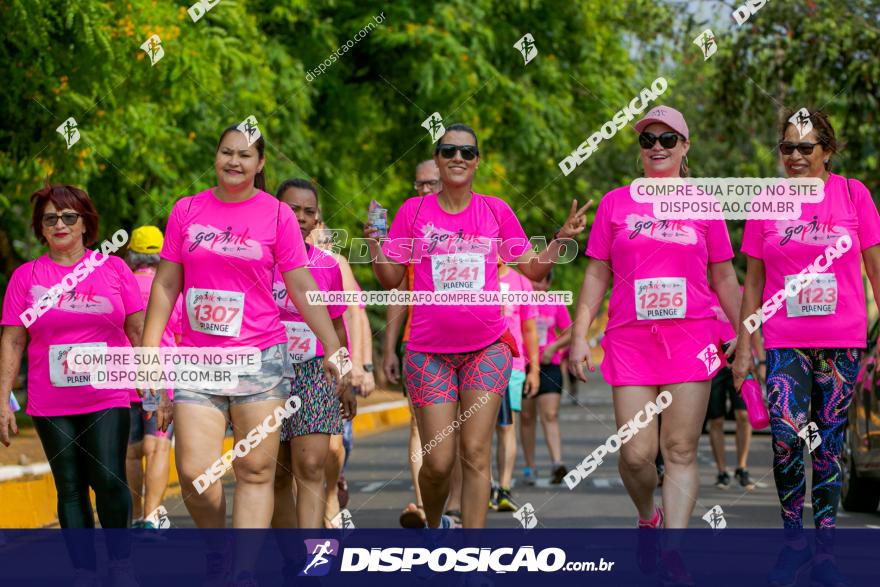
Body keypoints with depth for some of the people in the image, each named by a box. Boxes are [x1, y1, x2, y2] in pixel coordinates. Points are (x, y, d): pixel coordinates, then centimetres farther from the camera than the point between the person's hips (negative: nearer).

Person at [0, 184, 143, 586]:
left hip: (108, 398, -1)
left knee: (109, 481, -13)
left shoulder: (113, 268, 5)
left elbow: (138, 331, 8)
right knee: (70, 490, 5)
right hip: (51, 405, 1)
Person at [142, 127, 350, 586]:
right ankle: (215, 548, 18)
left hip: (261, 356, -1)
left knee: (256, 472, -2)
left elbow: (302, 288, 3)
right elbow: (166, 285, 10)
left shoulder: (276, 214, 2)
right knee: (193, 472, -8)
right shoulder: (187, 210, 7)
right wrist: (148, 353, 5)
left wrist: (333, 350, -2)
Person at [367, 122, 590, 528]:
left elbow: (533, 269, 13)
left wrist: (561, 239, -3)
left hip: (487, 347, 1)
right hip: (429, 351, -1)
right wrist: (375, 245, -13)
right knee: (438, 461, -3)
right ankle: (434, 524, 28)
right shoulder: (414, 211, 3)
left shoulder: (495, 211, 6)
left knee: (476, 454, -7)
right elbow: (391, 279, 4)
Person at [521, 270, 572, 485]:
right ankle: (530, 467, 14)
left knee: (550, 415, -13)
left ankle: (557, 463, -23)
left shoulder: (556, 305, 6)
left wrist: (554, 347, -8)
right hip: (522, 366, 1)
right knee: (527, 417, 6)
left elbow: (569, 333, 9)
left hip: (549, 365, -1)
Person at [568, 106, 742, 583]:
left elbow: (724, 279, 14)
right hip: (629, 340, 1)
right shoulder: (615, 203, 10)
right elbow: (596, 275, 11)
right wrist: (579, 336, 3)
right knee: (635, 454, -6)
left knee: (680, 452, -6)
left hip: (690, 336, 0)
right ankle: (648, 519, 24)